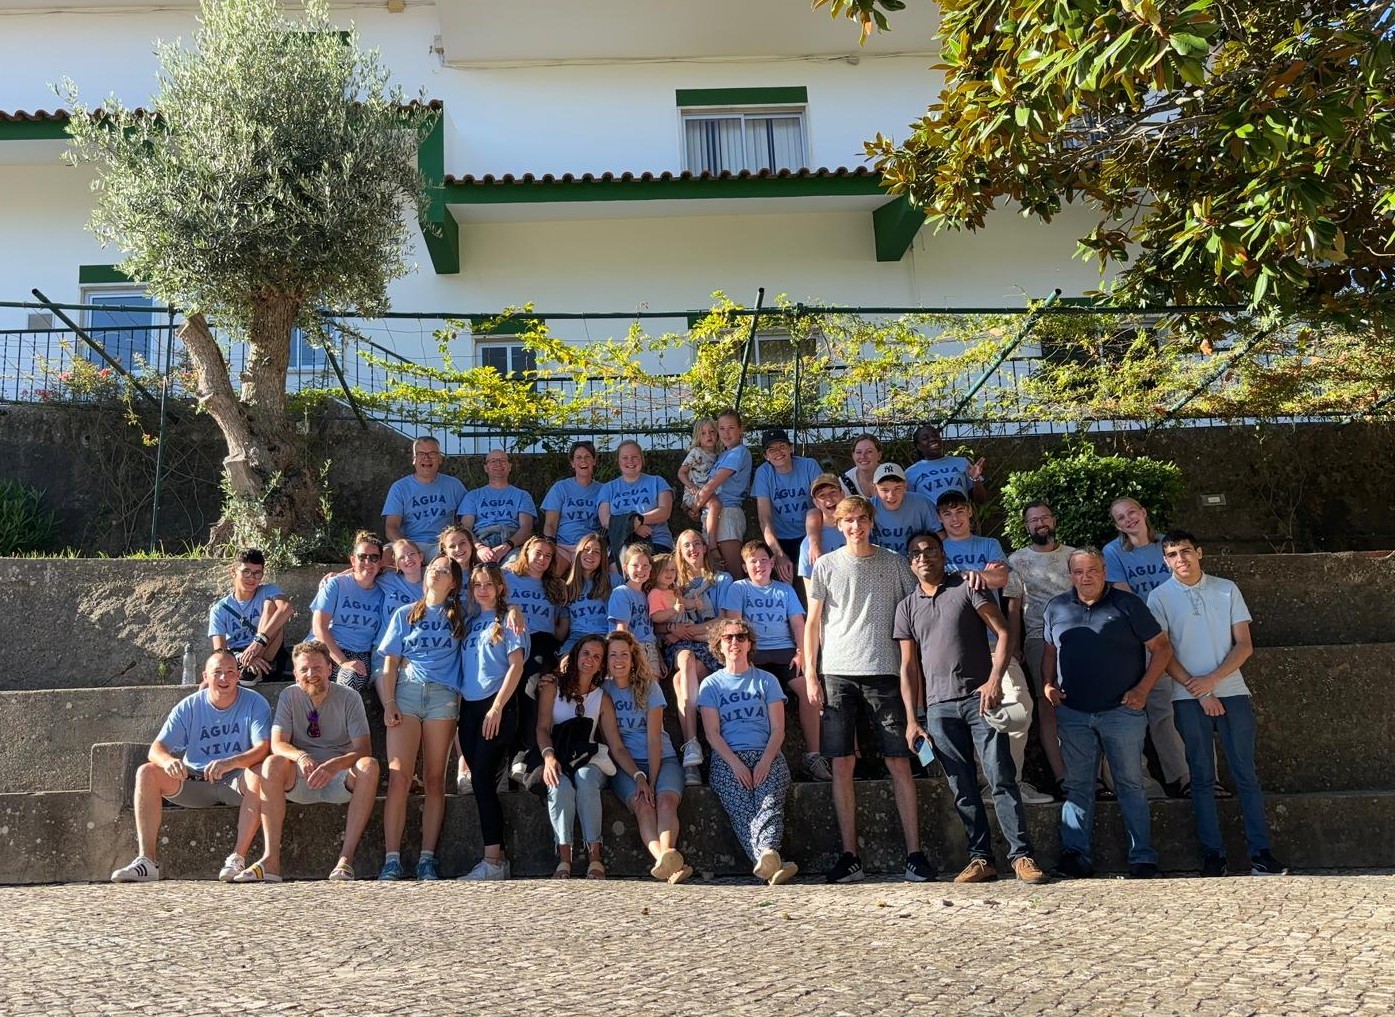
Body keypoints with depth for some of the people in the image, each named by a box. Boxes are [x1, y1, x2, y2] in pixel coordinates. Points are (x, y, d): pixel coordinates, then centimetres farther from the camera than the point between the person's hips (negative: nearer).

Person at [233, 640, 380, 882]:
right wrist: (301, 757, -32)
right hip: (301, 781, 1)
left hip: (340, 781, -1)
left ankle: (346, 858, -35)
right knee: (272, 764, -28)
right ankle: (271, 860, -34)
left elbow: (364, 750, -14)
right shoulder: (289, 696, 1)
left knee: (369, 766, -31)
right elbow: (277, 744, -9)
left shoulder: (348, 697, -4)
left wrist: (333, 765, -34)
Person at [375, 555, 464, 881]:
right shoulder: (405, 614, 16)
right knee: (399, 776, -12)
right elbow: (390, 662, 11)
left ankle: (427, 859, -2)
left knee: (434, 779, -3)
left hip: (443, 695, 0)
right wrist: (389, 703, -1)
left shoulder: (459, 616, 16)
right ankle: (392, 859, -12)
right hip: (406, 692, 0)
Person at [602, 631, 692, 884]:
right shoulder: (603, 691, 3)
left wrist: (652, 780, -17)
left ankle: (666, 855, -57)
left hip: (662, 759, 1)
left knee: (666, 799, -31)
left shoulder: (649, 687, 3)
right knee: (641, 804, -31)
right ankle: (666, 860, -57)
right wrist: (639, 777, -18)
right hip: (624, 765, -1)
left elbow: (654, 740, -5)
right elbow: (615, 745, -3)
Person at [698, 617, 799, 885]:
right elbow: (712, 734, 6)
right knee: (740, 809, -30)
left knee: (770, 802, -31)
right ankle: (772, 862, -52)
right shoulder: (711, 685, 18)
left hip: (766, 755, 1)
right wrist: (735, 763, -11)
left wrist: (765, 761, -9)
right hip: (727, 758, -1)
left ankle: (766, 855, -56)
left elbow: (778, 730, 10)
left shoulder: (766, 680, 19)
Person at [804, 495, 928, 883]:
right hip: (837, 673, 0)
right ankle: (849, 856, 5)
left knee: (899, 763, -2)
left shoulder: (894, 563, 9)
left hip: (884, 673, 0)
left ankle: (914, 854, 2)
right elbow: (812, 623, 9)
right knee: (841, 766, 0)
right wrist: (810, 675, 1)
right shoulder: (826, 566, 9)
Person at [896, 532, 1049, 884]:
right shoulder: (907, 607, 13)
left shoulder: (967, 587, 4)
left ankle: (1022, 855, -2)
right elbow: (909, 666, 13)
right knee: (962, 788, 5)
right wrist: (911, 720, 6)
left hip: (980, 698, -3)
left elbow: (1003, 632, -1)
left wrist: (994, 680, -14)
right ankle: (981, 859, 10)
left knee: (1001, 779, -7)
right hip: (939, 707, 3)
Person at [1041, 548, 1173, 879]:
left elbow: (1161, 648, -1)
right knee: (1077, 786, 4)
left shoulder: (1127, 604, -2)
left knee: (1131, 786, 4)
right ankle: (1075, 855, 6)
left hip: (1122, 712, -3)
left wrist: (1143, 689, -10)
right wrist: (1048, 684, 3)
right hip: (1073, 713, 3)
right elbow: (1050, 651, 20)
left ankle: (1143, 858, 9)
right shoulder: (1056, 608, 8)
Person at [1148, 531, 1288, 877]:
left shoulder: (1227, 589, 7)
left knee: (1246, 773, 0)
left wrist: (1213, 679, -10)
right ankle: (1212, 853, 6)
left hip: (1232, 691, 1)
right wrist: (1198, 691, -9)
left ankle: (1260, 851, 3)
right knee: (1202, 777, 2)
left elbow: (1244, 645, 4)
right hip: (1188, 697, -1)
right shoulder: (1160, 597, 3)